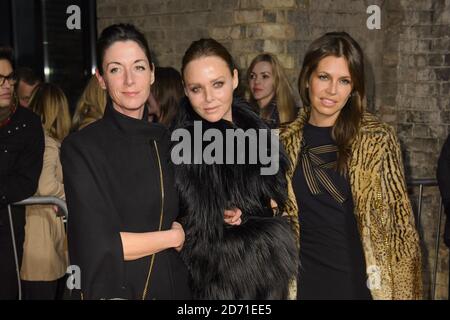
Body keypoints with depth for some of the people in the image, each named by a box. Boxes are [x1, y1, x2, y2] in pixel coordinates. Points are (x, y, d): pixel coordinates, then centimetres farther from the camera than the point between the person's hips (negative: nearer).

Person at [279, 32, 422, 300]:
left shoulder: (377, 138, -9)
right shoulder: (288, 140, 1)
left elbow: (399, 218, -6)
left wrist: (403, 290, -7)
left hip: (361, 279, -2)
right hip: (304, 279, 3)